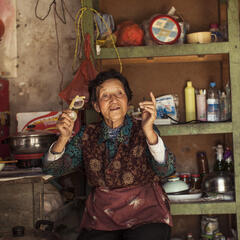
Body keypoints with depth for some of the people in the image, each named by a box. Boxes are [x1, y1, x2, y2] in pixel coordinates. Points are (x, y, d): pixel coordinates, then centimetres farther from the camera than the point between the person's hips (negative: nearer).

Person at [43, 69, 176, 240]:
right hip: (101, 217, 2)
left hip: (145, 215, -2)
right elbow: (54, 169, 2)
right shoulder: (87, 135, 7)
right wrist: (64, 138, -16)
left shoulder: (143, 131, -1)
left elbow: (166, 170, -15)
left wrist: (149, 131, -29)